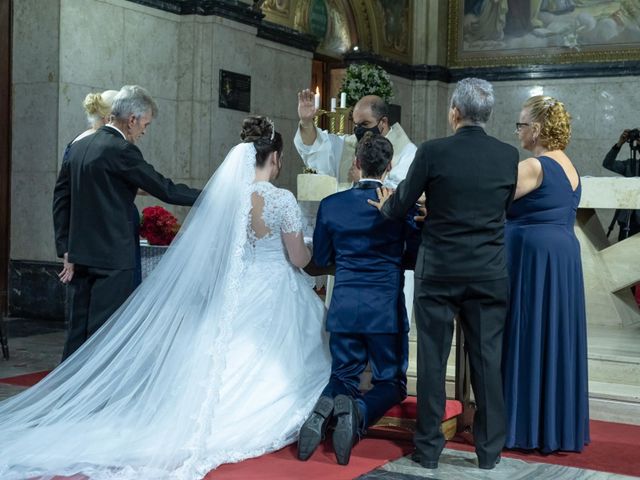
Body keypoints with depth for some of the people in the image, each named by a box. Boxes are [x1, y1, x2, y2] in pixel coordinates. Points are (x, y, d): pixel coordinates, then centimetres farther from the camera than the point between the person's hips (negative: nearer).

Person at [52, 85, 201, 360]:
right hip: (113, 257, -8)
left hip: (79, 255, 8)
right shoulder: (122, 150, -14)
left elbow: (61, 198, 12)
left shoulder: (78, 147, 11)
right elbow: (165, 189, -12)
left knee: (78, 330, 14)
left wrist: (66, 250, 13)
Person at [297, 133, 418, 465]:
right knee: (390, 382, 13)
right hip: (387, 309, -2)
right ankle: (358, 412, -18)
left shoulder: (331, 205, 0)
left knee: (343, 378, 17)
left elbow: (320, 259, 9)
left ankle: (323, 412, -15)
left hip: (344, 308, 2)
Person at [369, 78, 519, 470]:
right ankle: (490, 449, 18)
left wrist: (385, 205, 20)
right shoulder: (508, 155, -2)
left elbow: (399, 209, -3)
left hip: (439, 272, -2)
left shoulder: (433, 152, -10)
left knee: (432, 359, 8)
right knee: (488, 360, 10)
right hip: (490, 273, 2)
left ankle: (428, 447, 16)